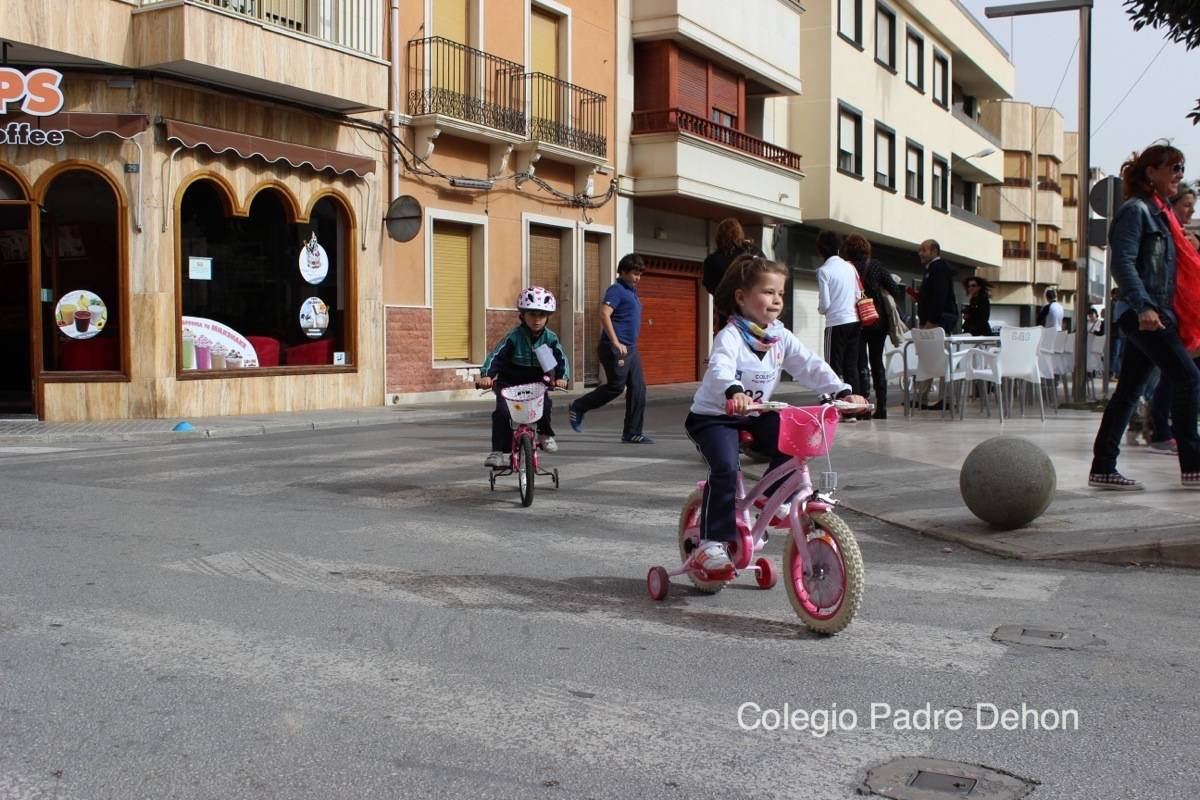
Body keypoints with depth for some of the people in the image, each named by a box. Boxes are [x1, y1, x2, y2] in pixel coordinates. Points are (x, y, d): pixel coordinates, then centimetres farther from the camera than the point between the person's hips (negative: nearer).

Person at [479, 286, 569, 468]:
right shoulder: (514, 337, -15)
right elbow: (495, 356, -22)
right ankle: (499, 451, -11)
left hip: (535, 382, 2)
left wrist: (561, 377, -29)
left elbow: (561, 358, -9)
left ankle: (545, 434, 6)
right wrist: (486, 375, -39)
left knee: (545, 404, -23)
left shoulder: (550, 338, -7)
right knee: (501, 412, -21)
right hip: (509, 382, -2)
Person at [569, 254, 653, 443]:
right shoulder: (616, 290, -8)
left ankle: (632, 433, 6)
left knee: (638, 388, 3)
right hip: (615, 348, -9)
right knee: (616, 386, -10)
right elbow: (604, 314, -20)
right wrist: (616, 343, -24)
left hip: (630, 349, 9)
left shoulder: (631, 291, 20)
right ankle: (578, 408, 8)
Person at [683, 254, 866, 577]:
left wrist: (842, 391, -18)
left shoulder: (781, 337, 1)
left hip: (754, 415, 6)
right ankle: (711, 543, -18)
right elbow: (720, 368, -40)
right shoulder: (730, 336, -20)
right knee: (726, 468, -26)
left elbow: (811, 366, -4)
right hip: (713, 416, -6)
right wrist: (733, 393, -61)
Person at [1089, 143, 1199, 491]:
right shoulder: (1135, 210, -7)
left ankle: (1103, 468, 7)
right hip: (1142, 314, -9)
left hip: (1156, 313, 9)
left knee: (1128, 391, 6)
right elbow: (1123, 263, -17)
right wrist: (1143, 306, -27)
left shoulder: (1159, 213, 21)